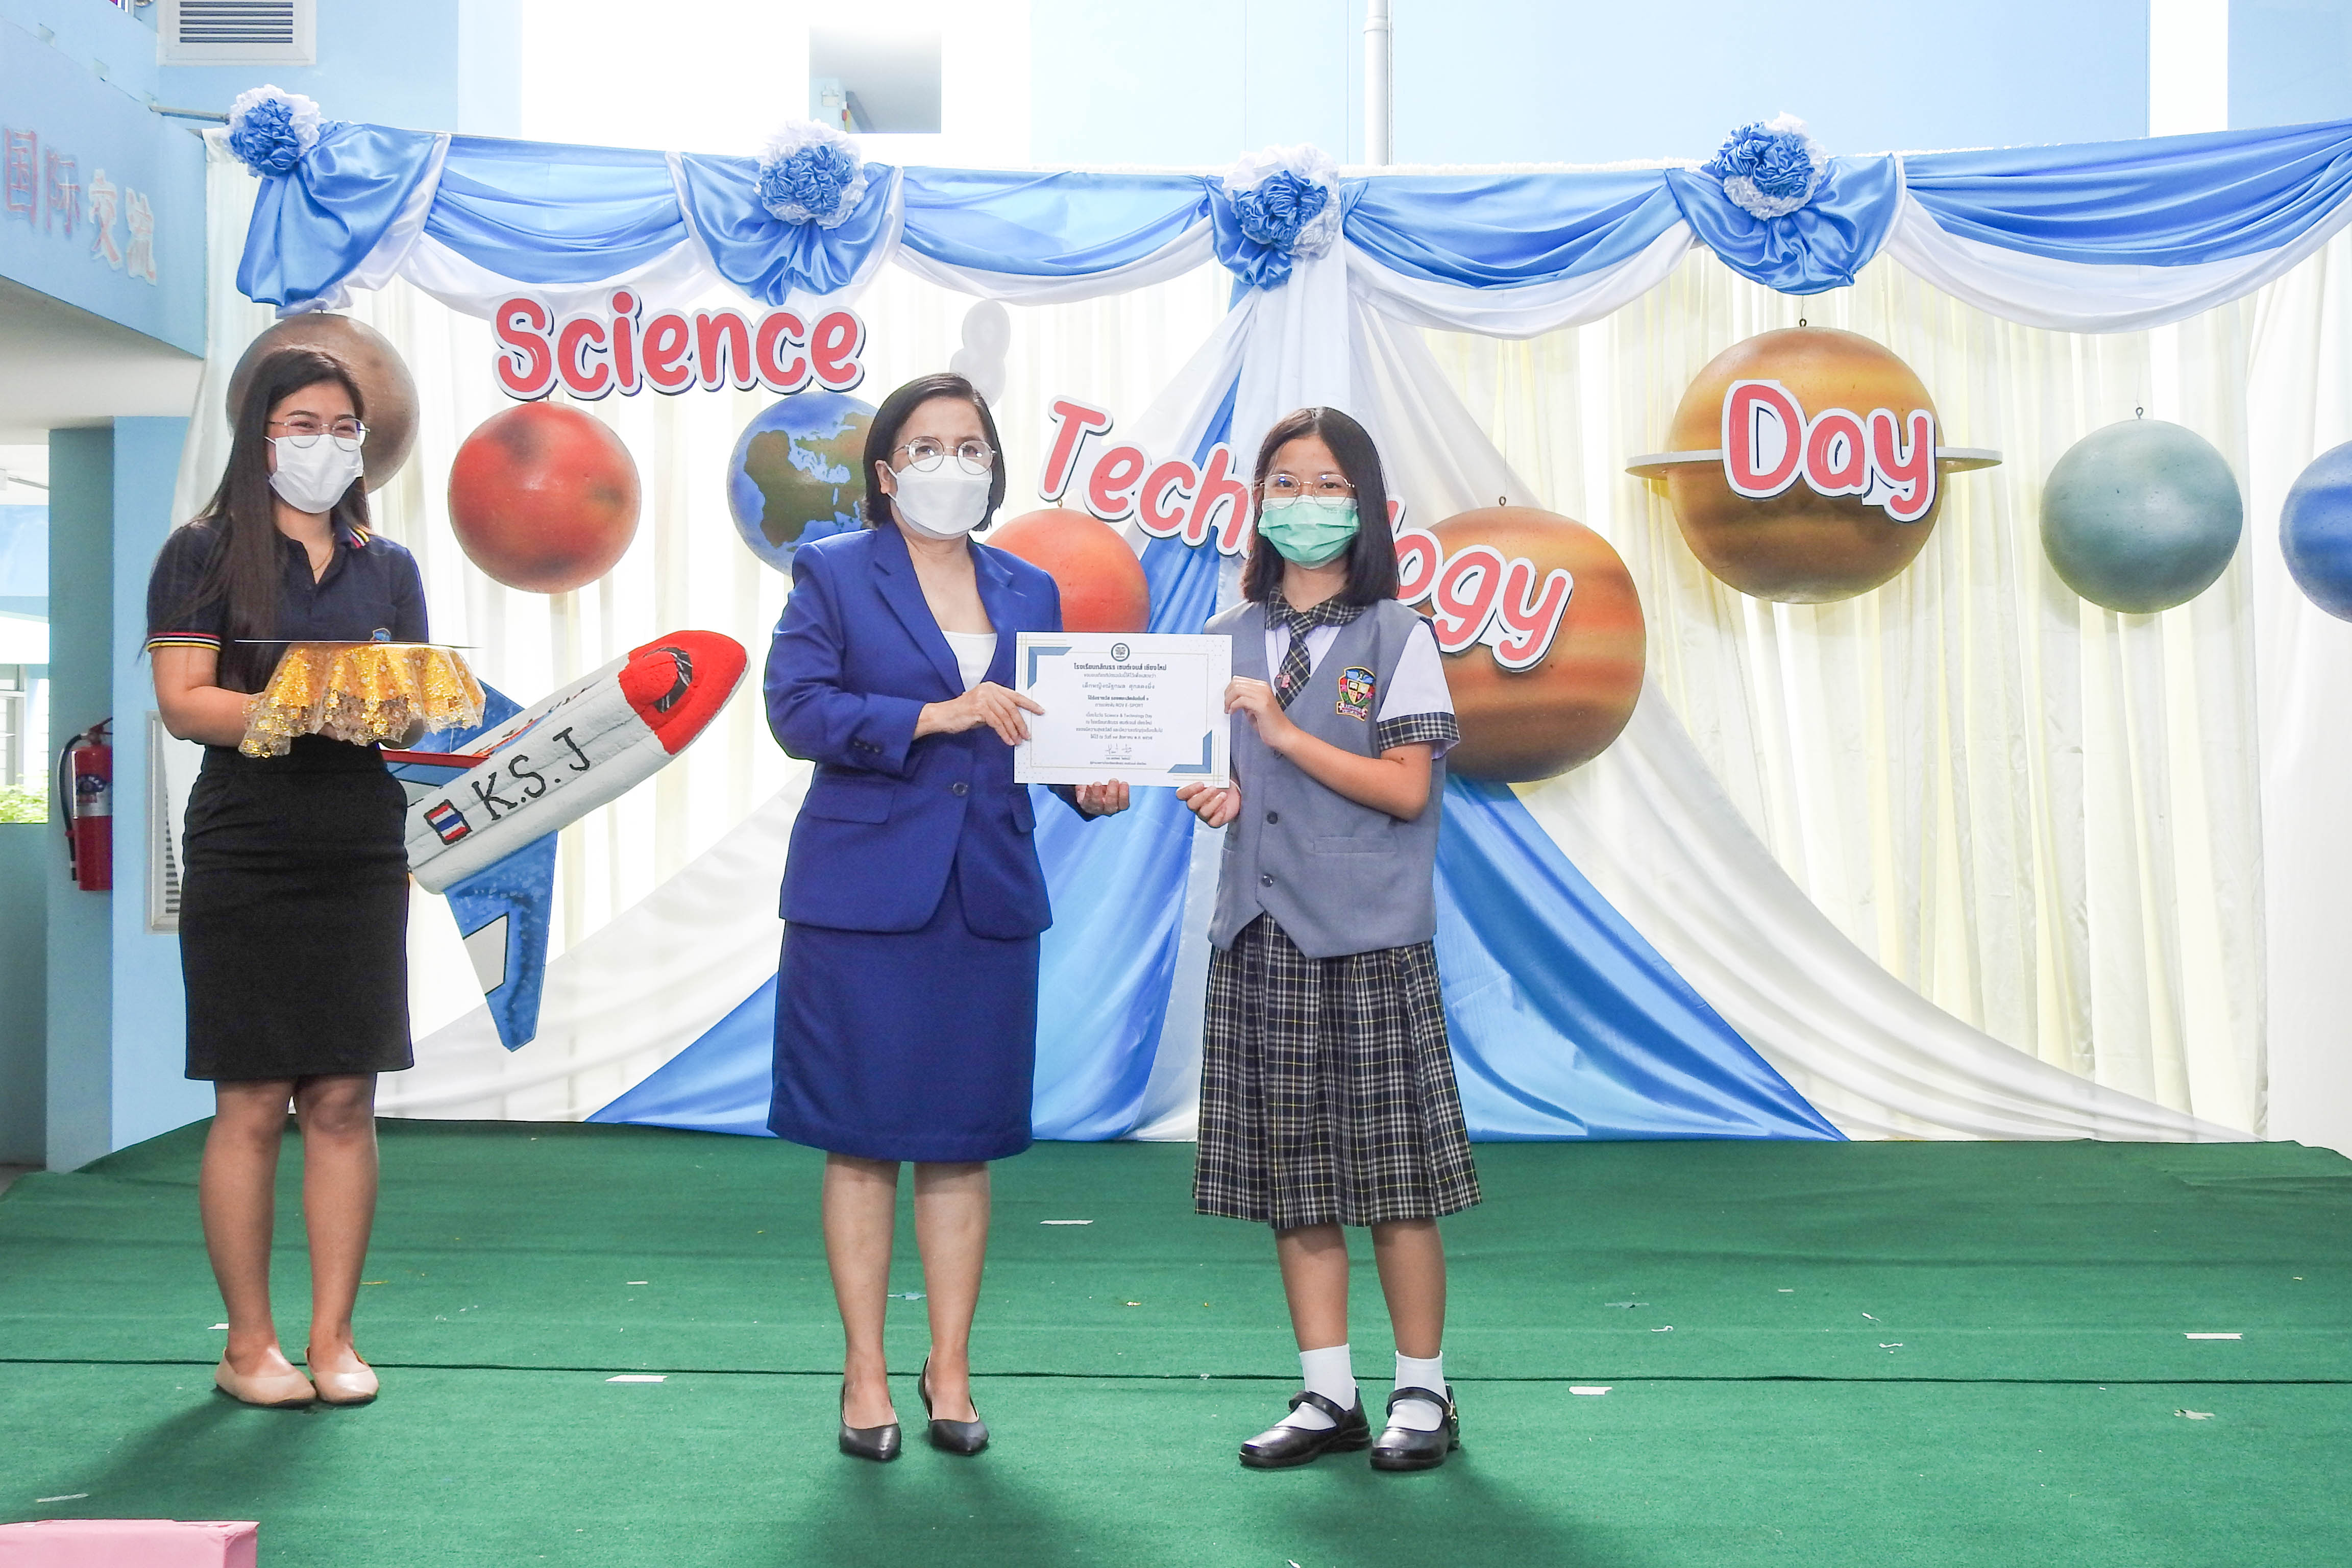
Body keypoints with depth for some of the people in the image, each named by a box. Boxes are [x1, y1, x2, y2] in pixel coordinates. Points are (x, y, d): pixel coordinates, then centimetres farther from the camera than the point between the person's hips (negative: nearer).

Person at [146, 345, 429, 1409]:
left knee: (345, 1101, 3)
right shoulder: (205, 555, 3)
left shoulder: (387, 567, 15)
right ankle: (248, 1345, 8)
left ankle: (332, 1339, 10)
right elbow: (183, 701, -6)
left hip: (363, 861, 4)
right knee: (252, 1103, -2)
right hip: (245, 865, -3)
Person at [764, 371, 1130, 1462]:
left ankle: (950, 1374, 16)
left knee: (964, 1143, 6)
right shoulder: (831, 573, 3)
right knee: (862, 1141, 1)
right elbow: (796, 709, -9)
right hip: (862, 894, -3)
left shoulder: (1030, 592, 15)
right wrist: (936, 716, -17)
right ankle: (865, 1380, 11)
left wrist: (1090, 783, -5)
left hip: (989, 897, 4)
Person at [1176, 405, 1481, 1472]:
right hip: (1260, 937, 5)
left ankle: (1423, 1394, 12)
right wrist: (1211, 795, -4)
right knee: (1292, 1181, 7)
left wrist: (1285, 732, -15)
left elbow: (1408, 787, -8)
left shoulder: (1395, 636, -1)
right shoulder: (1229, 641, 13)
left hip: (1368, 941, -4)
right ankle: (1328, 1396, 17)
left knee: (1393, 1176, -1)